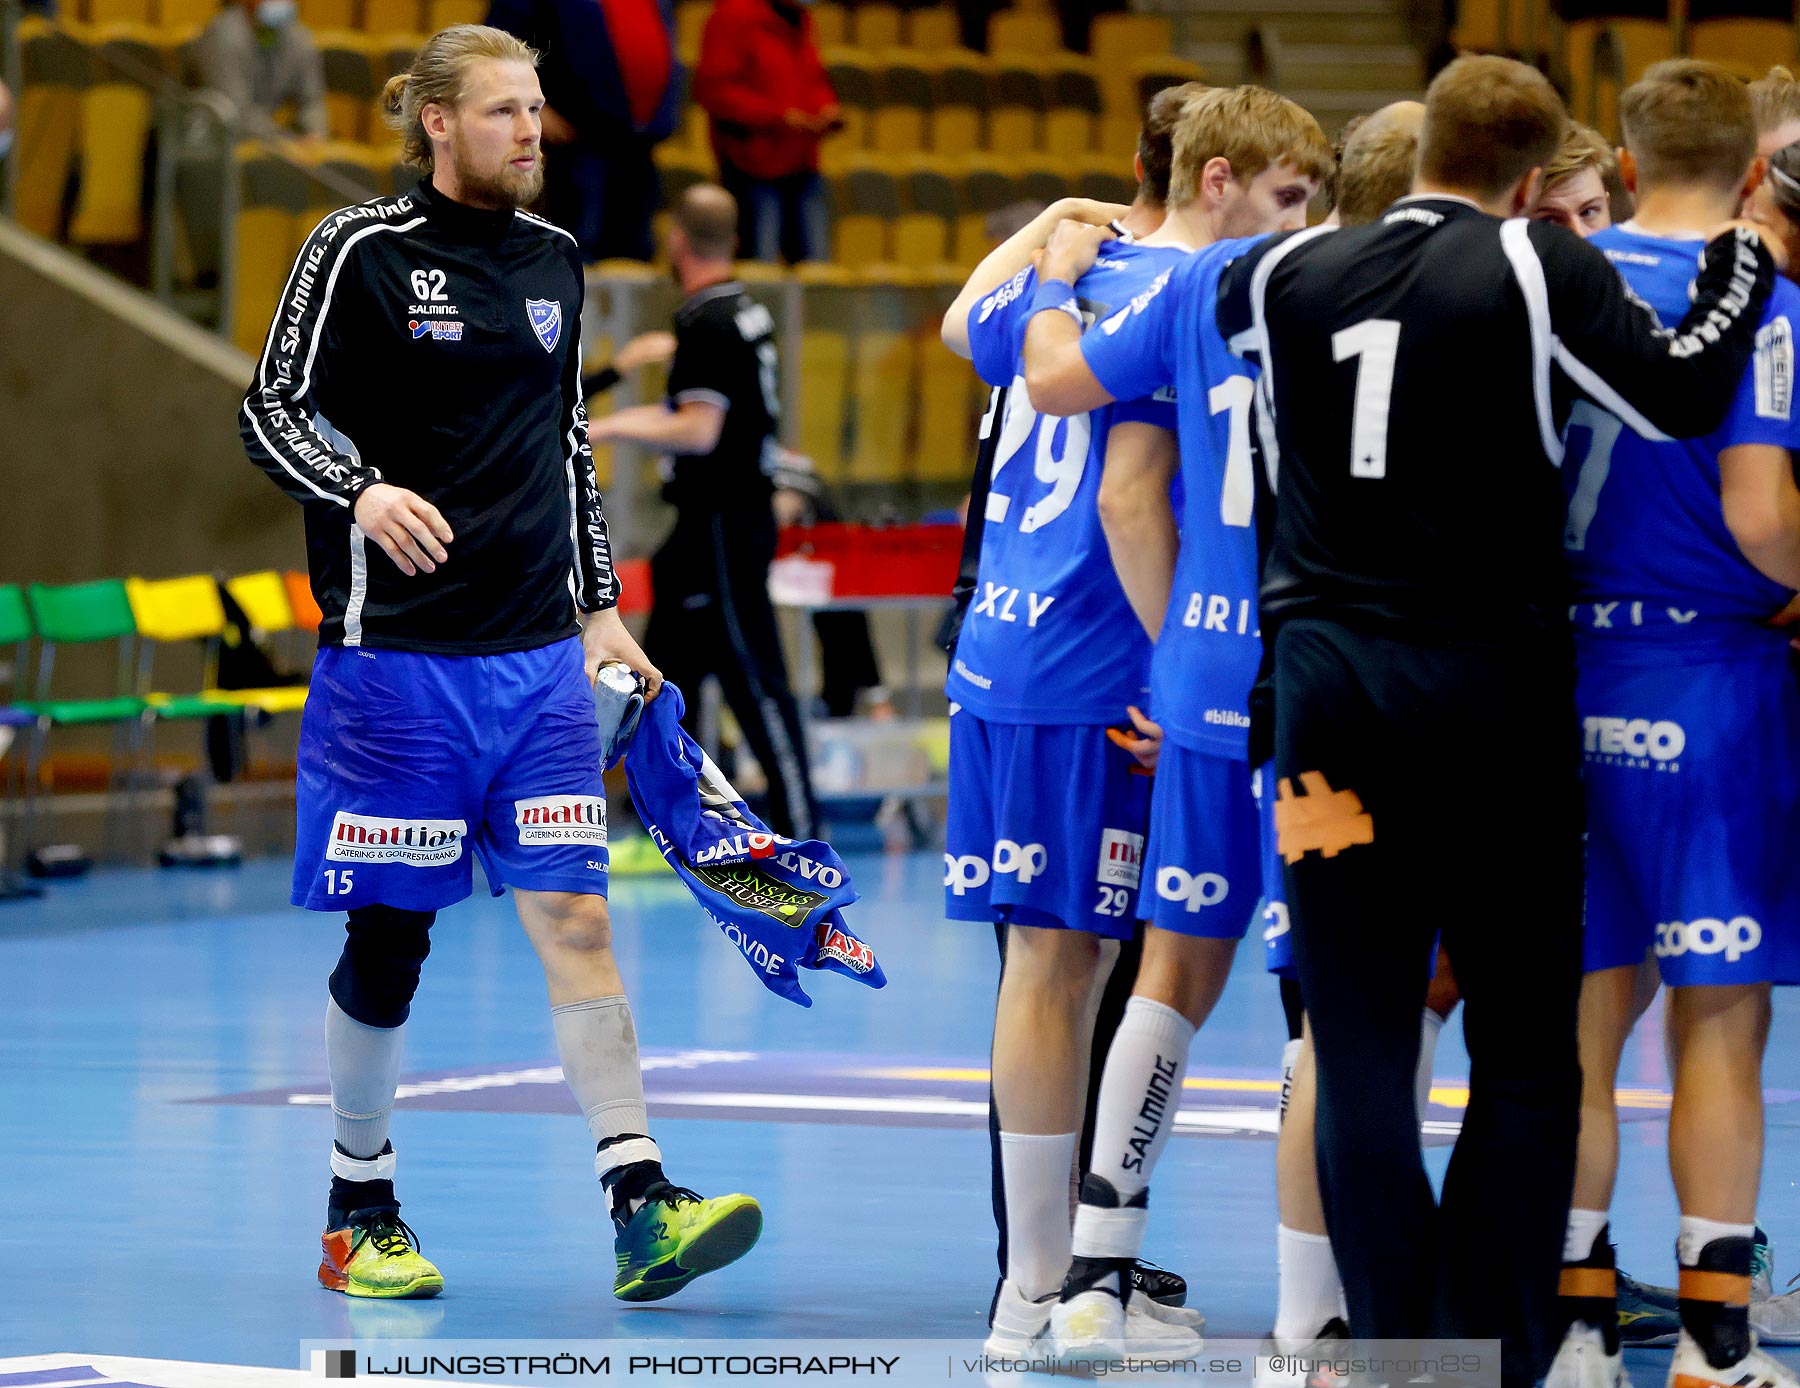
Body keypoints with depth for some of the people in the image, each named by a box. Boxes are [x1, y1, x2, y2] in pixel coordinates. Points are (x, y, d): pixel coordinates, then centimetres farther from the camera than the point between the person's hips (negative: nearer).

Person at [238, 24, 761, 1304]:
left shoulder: (554, 261, 12)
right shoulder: (362, 251, -4)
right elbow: (273, 412, -5)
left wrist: (600, 607, 17)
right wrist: (364, 491, -23)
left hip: (537, 656, 5)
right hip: (396, 654, -4)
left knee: (576, 915, -5)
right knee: (391, 938, 2)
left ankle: (641, 1203, -11)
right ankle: (360, 1211, 17)